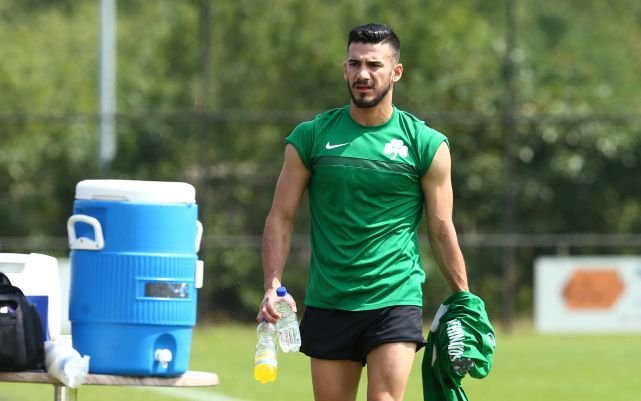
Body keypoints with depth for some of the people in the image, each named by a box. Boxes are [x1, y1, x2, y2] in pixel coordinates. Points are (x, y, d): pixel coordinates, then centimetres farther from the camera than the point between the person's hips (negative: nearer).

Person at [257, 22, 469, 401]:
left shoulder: (427, 144, 0)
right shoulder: (310, 138, 4)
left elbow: (442, 230, 6)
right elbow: (281, 218, 5)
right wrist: (273, 286, -7)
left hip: (396, 301, -2)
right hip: (327, 306, 2)